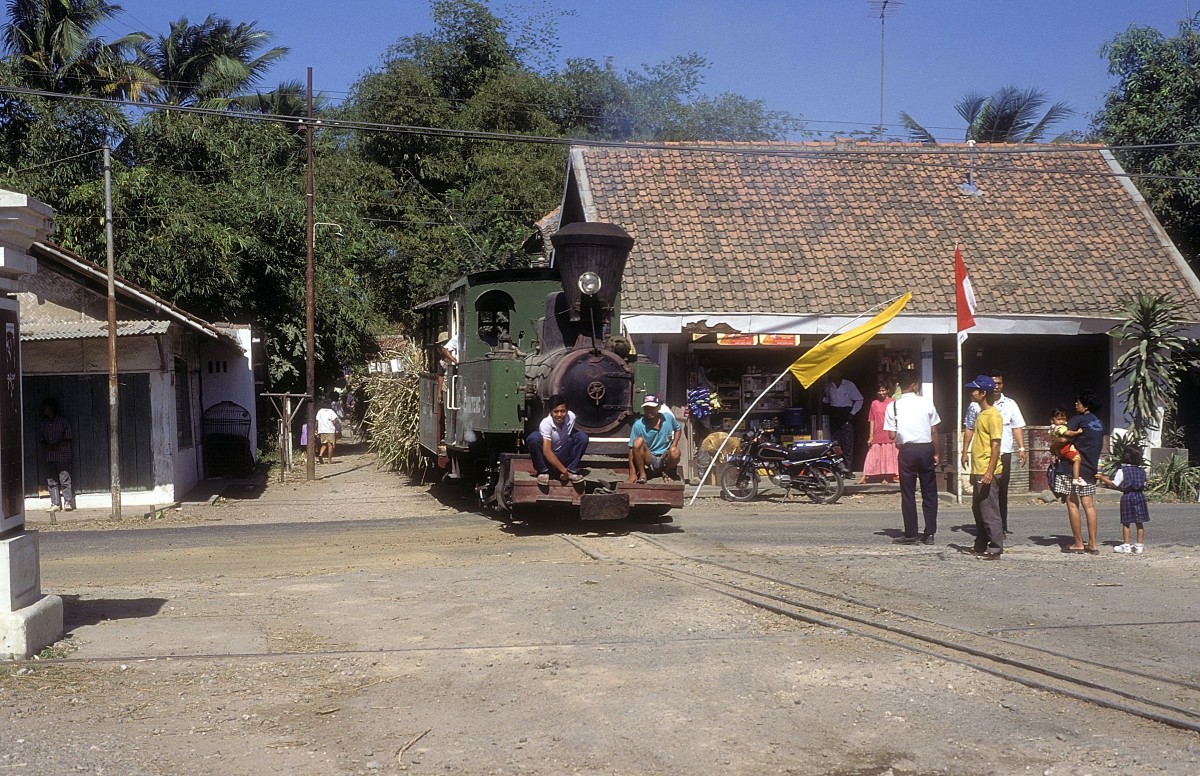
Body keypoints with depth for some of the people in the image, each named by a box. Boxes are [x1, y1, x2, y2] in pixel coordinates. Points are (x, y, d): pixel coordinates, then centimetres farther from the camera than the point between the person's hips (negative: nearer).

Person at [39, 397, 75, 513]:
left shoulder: (63, 421, -1)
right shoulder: (42, 423, 9)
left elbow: (68, 439, -1)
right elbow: (41, 439, 11)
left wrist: (57, 445, -15)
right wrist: (48, 445, -9)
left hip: (63, 455, -4)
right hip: (49, 455, 4)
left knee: (65, 479, -6)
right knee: (51, 481, 2)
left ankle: (68, 502, -1)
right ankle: (55, 504, 4)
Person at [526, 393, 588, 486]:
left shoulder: (571, 417, -12)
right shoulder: (545, 423, -25)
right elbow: (546, 451, -31)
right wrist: (563, 470, -33)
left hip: (563, 457, 4)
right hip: (547, 458, -4)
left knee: (582, 436, -16)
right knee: (533, 437, -32)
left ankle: (572, 470, -10)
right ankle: (543, 472, -15)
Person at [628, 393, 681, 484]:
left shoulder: (668, 418, -5)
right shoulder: (638, 425, -13)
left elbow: (678, 429, 16)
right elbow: (632, 449, -13)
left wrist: (674, 444, -3)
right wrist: (632, 473, -21)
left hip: (664, 459, 2)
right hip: (648, 460, -2)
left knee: (675, 452, -32)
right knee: (638, 441, -29)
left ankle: (667, 472, 2)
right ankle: (642, 474, -13)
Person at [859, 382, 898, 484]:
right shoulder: (874, 403, 5)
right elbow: (872, 420, 5)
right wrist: (871, 435, 1)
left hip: (889, 435, -1)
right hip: (877, 435, 1)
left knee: (889, 456, 4)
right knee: (872, 456, 0)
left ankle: (887, 477, 13)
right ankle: (865, 477, -2)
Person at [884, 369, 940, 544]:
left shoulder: (893, 406, -5)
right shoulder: (926, 403, -4)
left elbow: (892, 435, -6)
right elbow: (934, 432, -1)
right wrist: (936, 453, 10)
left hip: (906, 451, -1)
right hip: (926, 449, 1)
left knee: (908, 494, 6)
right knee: (929, 493, 10)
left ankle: (910, 535, 8)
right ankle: (929, 533, 10)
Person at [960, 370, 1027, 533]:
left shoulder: (1010, 404, 11)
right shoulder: (976, 405, 6)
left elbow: (1017, 427, 10)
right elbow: (969, 429, 8)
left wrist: (1021, 448, -1)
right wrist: (965, 451, 3)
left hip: (1004, 454, 1)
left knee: (1002, 491, 3)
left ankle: (1002, 527, 9)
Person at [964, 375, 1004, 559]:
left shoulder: (993, 415, -14)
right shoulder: (981, 414, 16)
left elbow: (995, 445, -18)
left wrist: (990, 471, -24)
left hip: (988, 472, -10)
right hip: (978, 471, 10)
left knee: (989, 511, -6)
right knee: (978, 509, 15)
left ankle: (995, 548, -2)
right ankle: (981, 545, 24)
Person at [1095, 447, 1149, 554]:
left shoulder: (1122, 471, -8)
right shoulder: (1142, 471, 7)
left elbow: (1114, 484, -9)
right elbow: (1144, 485, 11)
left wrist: (1102, 478, -1)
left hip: (1127, 497, -4)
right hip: (1139, 496, 4)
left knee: (1126, 522, 4)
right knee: (1139, 522, 7)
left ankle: (1126, 545, 7)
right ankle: (1139, 545, 9)